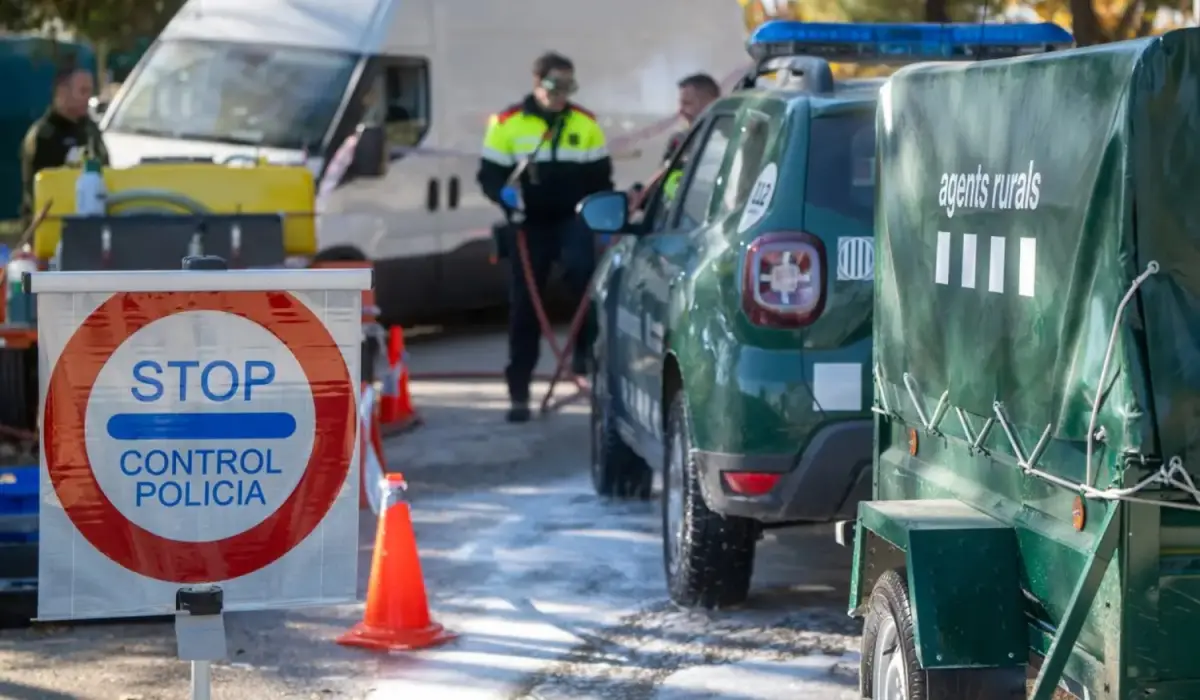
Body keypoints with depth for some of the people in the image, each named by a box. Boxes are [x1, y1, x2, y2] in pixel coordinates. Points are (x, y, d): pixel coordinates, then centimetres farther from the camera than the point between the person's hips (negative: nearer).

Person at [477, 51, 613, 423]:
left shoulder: (586, 123, 5)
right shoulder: (507, 122, -3)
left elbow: (601, 176, 11)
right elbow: (489, 174, -1)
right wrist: (504, 193, -22)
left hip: (573, 219, 1)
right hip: (529, 224, -1)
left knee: (583, 269, -28)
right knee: (524, 306, 3)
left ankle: (586, 348, -9)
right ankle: (519, 392, 10)